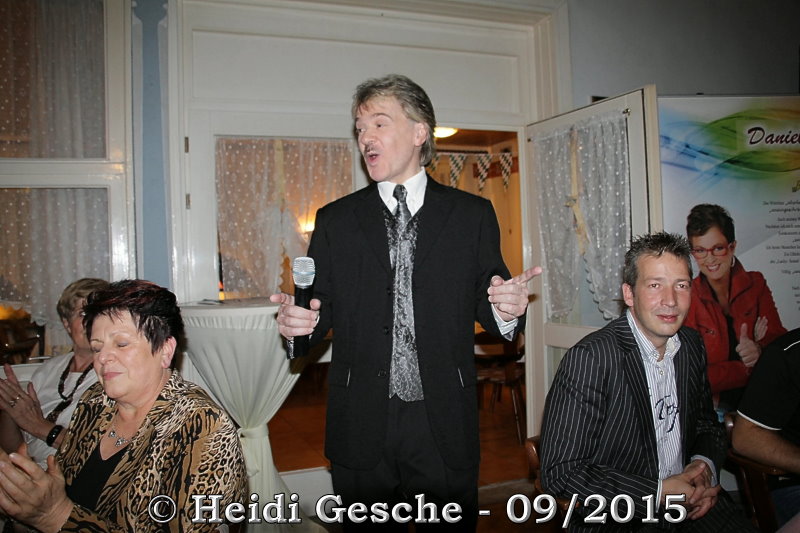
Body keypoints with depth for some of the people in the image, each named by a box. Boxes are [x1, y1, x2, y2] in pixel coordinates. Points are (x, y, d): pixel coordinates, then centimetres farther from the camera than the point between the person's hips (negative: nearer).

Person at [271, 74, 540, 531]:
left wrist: (507, 309, -19)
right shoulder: (335, 221, 7)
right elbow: (323, 306, 6)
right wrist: (298, 321, -16)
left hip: (444, 426, -1)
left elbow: (488, 307, 3)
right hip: (361, 428, 1)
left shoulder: (473, 215, 3)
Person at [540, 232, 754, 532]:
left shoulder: (692, 346, 3)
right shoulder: (589, 358, -20)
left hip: (691, 503, 6)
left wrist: (705, 465, -4)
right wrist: (659, 491, -21)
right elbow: (561, 472, -20)